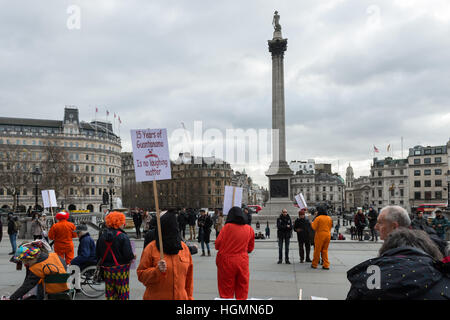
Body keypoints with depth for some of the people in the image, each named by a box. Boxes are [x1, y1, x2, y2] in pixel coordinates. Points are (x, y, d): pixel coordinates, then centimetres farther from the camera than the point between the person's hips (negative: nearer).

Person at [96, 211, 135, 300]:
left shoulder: (102, 236, 0)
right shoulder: (123, 237, -17)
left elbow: (98, 255, 5)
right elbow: (128, 255, -20)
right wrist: (133, 257, 1)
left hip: (107, 270, 5)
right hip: (121, 269, -5)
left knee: (110, 294, 16)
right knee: (123, 293, 7)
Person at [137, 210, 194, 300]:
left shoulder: (184, 248, 4)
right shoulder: (151, 248, -7)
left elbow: (189, 277, 10)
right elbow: (141, 275, -6)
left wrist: (189, 297, 11)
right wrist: (157, 271, -22)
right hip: (157, 297, -3)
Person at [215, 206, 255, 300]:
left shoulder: (228, 227, -9)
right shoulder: (249, 229, 3)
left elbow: (217, 244, -8)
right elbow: (250, 248, 11)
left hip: (226, 261, -3)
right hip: (243, 261, 3)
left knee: (226, 292, 7)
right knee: (242, 293, 13)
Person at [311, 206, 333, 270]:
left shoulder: (318, 218, -12)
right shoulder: (329, 218, 6)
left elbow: (314, 227, -10)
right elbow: (331, 227, 15)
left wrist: (314, 218, 0)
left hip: (320, 235, -5)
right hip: (328, 235, 5)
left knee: (317, 250, 5)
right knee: (325, 250, 13)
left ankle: (314, 264, 14)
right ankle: (326, 265, 9)